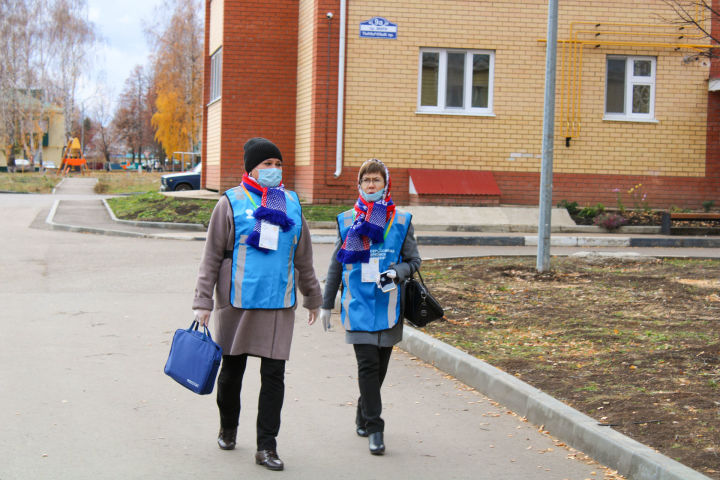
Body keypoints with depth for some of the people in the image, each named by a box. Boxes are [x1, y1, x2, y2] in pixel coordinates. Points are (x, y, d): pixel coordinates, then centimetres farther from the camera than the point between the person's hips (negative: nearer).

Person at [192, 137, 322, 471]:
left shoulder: (291, 203, 11)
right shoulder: (231, 202, 0)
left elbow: (303, 257, 21)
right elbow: (211, 256, 1)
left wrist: (312, 297, 26)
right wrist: (203, 302, -4)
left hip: (279, 303, 2)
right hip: (237, 302, -2)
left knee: (274, 374, -1)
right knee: (231, 369, 11)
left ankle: (266, 446, 5)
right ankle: (228, 428, 35)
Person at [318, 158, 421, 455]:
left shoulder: (401, 221, 3)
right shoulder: (347, 221, 5)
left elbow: (414, 261, 6)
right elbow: (336, 264, 12)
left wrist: (396, 273, -16)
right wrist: (327, 304, 13)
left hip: (388, 306, 1)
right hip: (358, 306, -1)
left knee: (379, 366, 10)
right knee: (367, 365, -9)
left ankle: (363, 416, 32)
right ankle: (374, 429, -4)